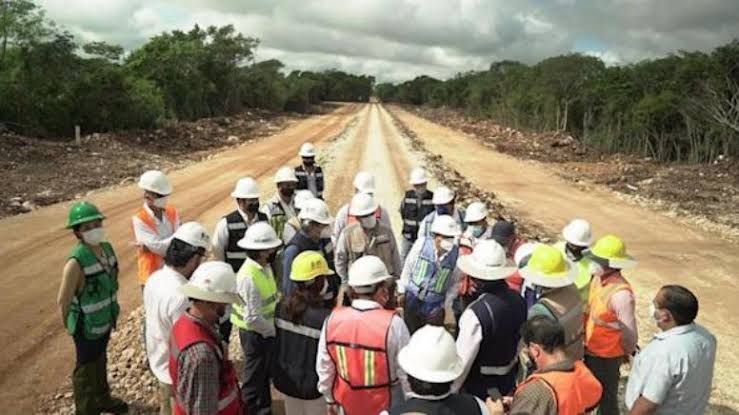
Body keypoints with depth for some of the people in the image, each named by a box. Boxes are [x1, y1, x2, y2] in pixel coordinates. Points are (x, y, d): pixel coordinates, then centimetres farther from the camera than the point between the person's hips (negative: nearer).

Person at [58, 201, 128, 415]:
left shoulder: (106, 247, -7)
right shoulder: (76, 262, -29)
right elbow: (63, 301, -20)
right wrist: (73, 326, -6)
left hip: (105, 321, 7)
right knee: (86, 369, 14)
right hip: (87, 327, -7)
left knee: (101, 362, 27)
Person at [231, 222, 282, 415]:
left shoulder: (265, 267, -2)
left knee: (265, 374, 26)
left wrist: (274, 328, 3)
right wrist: (274, 331, -15)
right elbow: (253, 318, -28)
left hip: (266, 332, 9)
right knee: (254, 378, 13)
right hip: (255, 334, -9)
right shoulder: (249, 277, -30)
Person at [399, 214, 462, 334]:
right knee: (410, 334, 18)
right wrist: (402, 291, 4)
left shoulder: (456, 254, -15)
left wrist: (445, 306, 1)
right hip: (412, 300, 1)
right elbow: (408, 267, -1)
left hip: (435, 307, -1)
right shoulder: (421, 243, -16)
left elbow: (455, 283, -1)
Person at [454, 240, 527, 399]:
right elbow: (520, 341, 4)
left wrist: (449, 391, -11)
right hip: (509, 378, 6)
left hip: (479, 384, -6)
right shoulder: (518, 300, -12)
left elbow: (463, 359, -25)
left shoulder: (477, 312, -33)